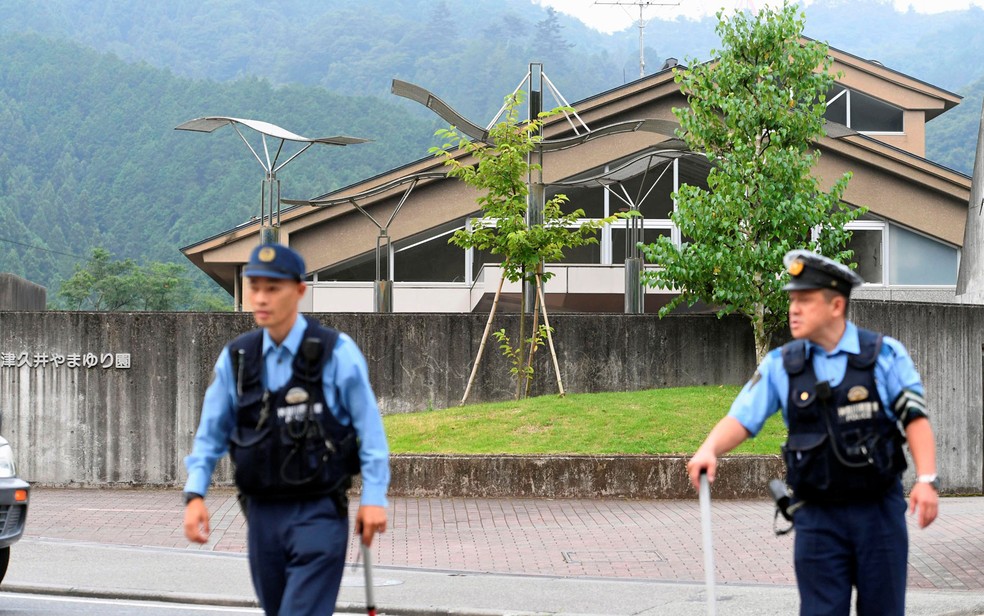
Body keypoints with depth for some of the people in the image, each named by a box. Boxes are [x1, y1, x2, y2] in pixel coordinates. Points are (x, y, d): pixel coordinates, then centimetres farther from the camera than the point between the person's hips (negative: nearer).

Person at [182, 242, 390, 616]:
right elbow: (211, 433, 11)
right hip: (262, 514, 5)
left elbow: (369, 427, -4)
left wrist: (374, 497, -9)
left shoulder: (336, 352, -7)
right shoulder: (235, 358, 5)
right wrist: (195, 493, 0)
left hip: (319, 514, -4)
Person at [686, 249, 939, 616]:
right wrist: (709, 450, -21)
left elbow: (915, 418, -4)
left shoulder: (885, 355, -2)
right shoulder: (781, 365, 3)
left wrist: (926, 479, -17)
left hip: (879, 511, -1)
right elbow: (741, 418, -1)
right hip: (817, 516, 1)